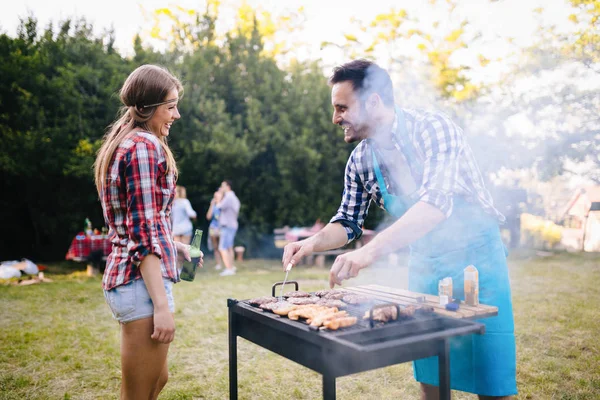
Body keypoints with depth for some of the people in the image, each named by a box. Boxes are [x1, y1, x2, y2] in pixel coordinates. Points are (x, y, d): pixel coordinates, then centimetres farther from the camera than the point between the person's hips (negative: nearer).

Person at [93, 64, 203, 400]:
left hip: (123, 274, 10)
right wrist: (162, 305, -20)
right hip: (142, 281, -10)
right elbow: (143, 232, -20)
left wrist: (172, 245, 17)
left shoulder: (121, 143, 15)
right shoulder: (145, 145, -14)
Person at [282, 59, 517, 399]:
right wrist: (314, 242, -12)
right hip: (426, 265, 5)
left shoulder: (432, 128, -20)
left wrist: (370, 250, -42)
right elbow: (349, 222, 8)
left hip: (474, 257, -5)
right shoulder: (360, 160, -1)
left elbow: (438, 202, -33)